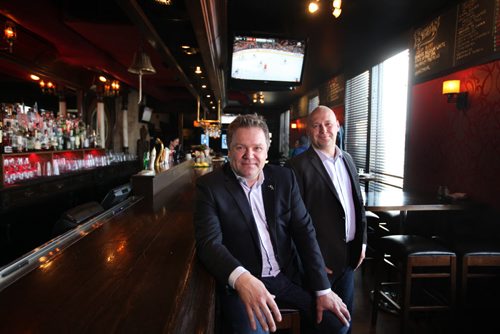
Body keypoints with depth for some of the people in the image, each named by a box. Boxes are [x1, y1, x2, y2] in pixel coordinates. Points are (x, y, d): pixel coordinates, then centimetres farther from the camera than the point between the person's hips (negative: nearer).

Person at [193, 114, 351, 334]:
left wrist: (323, 289, -4)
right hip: (241, 285, -4)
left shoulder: (284, 178, 3)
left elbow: (304, 232, 2)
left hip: (289, 276, 4)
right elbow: (209, 242, -17)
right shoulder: (210, 186, -8)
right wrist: (240, 277, -37)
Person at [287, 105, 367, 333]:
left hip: (350, 253, 6)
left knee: (345, 312, 21)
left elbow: (358, 201, 14)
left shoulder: (347, 159, 8)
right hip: (322, 256, -6)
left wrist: (362, 240, 11)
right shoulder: (299, 165, -15)